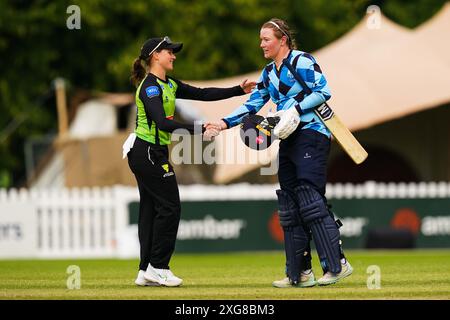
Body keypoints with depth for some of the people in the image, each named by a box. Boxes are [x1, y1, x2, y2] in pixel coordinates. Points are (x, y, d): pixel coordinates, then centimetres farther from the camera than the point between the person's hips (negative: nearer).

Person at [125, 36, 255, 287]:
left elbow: (203, 94, 13)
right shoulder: (150, 87, -17)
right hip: (150, 154, -10)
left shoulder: (169, 85, 13)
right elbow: (164, 123, -29)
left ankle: (147, 271, 10)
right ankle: (158, 267, -1)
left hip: (146, 154, 10)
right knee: (169, 206, -7)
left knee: (151, 208, 9)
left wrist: (239, 90, 9)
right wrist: (199, 130, -32)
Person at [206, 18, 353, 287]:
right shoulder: (269, 73, 18)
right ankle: (299, 273, 7)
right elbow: (252, 105, 17)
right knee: (290, 206, 5)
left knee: (310, 199, -18)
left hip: (311, 135, -9)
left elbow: (323, 92, -12)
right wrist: (225, 123, 6)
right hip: (288, 141, 9)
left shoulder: (302, 61, -6)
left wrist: (296, 109, -19)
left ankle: (337, 265, -18)